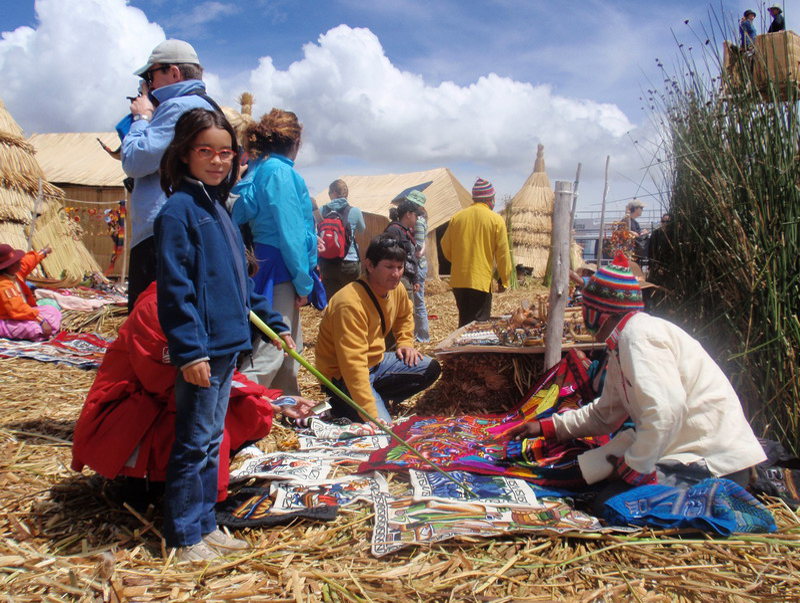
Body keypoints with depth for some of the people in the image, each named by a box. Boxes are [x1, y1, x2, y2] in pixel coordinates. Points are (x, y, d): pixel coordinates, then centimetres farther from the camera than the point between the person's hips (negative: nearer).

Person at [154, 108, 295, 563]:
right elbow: (174, 287, -17)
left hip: (228, 344, 9)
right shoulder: (179, 209, -11)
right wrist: (190, 350, -22)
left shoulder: (219, 208, 14)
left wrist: (275, 323, 21)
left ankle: (206, 525, 29)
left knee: (212, 439, 16)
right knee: (194, 443, 2)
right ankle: (185, 537, 17)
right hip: (201, 349, -8)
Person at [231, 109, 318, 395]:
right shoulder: (280, 171, -12)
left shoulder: (258, 169, 16)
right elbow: (290, 233, -16)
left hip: (266, 266, 10)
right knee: (267, 355, -10)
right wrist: (304, 282, -12)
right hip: (279, 272, -10)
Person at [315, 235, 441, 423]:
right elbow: (353, 364, -35)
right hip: (343, 377, -8)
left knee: (430, 369, 0)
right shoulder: (350, 303, -30)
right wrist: (371, 415, -37)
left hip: (376, 361, 8)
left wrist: (405, 343, 7)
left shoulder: (396, 289, -3)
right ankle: (342, 407, 2)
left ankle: (378, 400, 4)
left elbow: (405, 315, 24)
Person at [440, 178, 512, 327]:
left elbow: (446, 247, 11)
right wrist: (504, 280, 6)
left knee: (464, 322, 18)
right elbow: (502, 254, -5)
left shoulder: (457, 217, 4)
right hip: (481, 280, -4)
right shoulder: (496, 220, -6)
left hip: (458, 280, 4)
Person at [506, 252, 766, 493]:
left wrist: (633, 467, -19)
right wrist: (547, 427, 22)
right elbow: (605, 414, 25)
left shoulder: (639, 335, -17)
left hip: (715, 465, -10)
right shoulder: (621, 346, 16)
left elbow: (666, 409, -30)